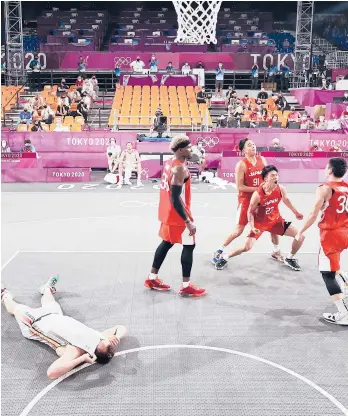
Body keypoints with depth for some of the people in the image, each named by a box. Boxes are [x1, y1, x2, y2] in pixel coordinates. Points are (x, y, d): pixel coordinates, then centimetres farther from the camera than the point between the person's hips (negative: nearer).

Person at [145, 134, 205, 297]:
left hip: (168, 213, 10)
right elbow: (175, 198, -27)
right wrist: (188, 221, -26)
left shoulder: (169, 163, 7)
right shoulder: (180, 169, -23)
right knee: (189, 246, 1)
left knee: (167, 243, 19)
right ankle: (186, 286, 8)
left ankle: (152, 278, 27)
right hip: (177, 215, -10)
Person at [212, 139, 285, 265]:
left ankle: (276, 251, 30)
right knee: (239, 229, -3)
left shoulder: (262, 159, 3)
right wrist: (258, 189, -20)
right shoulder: (241, 164, -15)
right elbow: (240, 187, -18)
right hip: (246, 200, -6)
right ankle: (219, 251, 12)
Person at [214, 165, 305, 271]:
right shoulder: (257, 194, -28)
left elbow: (286, 200, 9)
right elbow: (250, 211, -15)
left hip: (276, 220, 5)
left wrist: (296, 213, 20)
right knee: (247, 247, -15)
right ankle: (224, 258, 10)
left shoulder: (281, 189, -14)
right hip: (260, 223, -4)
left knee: (300, 236, -3)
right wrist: (252, 227, -26)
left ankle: (289, 259, 22)